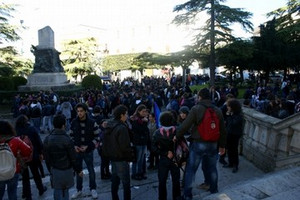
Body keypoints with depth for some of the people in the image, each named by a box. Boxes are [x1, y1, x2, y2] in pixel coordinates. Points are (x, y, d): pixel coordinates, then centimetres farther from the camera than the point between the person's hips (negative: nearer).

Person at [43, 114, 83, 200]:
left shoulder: (47, 139, -5)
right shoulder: (67, 139, -19)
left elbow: (46, 158, 3)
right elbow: (73, 158, -14)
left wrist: (50, 170, 17)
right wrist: (78, 170, 0)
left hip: (55, 170, 3)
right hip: (67, 170, -3)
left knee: (57, 192, 13)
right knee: (65, 191, 13)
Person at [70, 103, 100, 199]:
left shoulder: (92, 123, -11)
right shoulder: (74, 122, -3)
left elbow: (97, 137, -7)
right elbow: (71, 135, 7)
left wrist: (88, 146, -15)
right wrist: (74, 146, -8)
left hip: (88, 151, -2)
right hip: (77, 151, 2)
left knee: (91, 170, 10)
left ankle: (93, 189, 29)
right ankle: (79, 190, 31)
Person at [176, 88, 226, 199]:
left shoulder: (196, 109, -11)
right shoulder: (217, 111, 6)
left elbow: (185, 126, -16)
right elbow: (223, 130, 11)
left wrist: (176, 136, -3)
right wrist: (222, 145, 21)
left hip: (198, 144, -5)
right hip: (213, 144, 5)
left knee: (190, 169, 5)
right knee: (212, 168, 22)